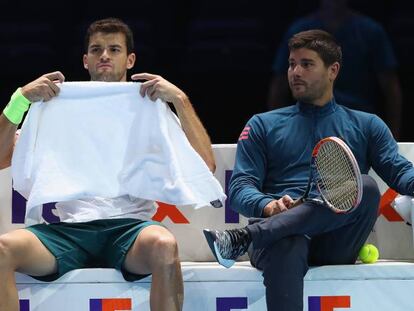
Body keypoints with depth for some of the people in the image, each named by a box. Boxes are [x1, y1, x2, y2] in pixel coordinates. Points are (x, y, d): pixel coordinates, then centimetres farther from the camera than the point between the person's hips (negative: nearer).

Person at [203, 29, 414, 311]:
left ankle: (244, 237, -39)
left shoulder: (367, 126, 25)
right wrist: (267, 205, -13)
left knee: (366, 187, -33)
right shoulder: (263, 126, 25)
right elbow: (240, 187, 12)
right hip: (281, 231, -1)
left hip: (336, 241, 1)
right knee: (286, 246, -40)